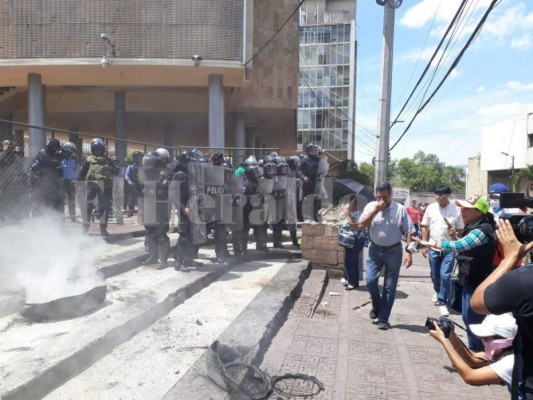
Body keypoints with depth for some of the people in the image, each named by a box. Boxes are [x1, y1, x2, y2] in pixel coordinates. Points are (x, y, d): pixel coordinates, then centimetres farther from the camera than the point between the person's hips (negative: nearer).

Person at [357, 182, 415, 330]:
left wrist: (409, 253, -11)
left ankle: (383, 318, 17)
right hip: (375, 250, 2)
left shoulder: (400, 209, -7)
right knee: (370, 281, -4)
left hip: (393, 251, -1)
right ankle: (376, 306, 26)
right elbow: (361, 226, -11)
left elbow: (409, 232, -5)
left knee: (389, 287, 5)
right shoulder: (371, 206, -2)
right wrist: (375, 210, -18)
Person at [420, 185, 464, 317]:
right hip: (433, 248, 2)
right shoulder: (430, 208, -1)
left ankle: (443, 303, 7)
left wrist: (455, 234, -19)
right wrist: (424, 245, -1)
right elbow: (425, 227, 3)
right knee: (435, 276, 15)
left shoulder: (456, 209, -5)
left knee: (445, 276, -7)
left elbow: (460, 229, 4)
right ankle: (437, 292, 46)